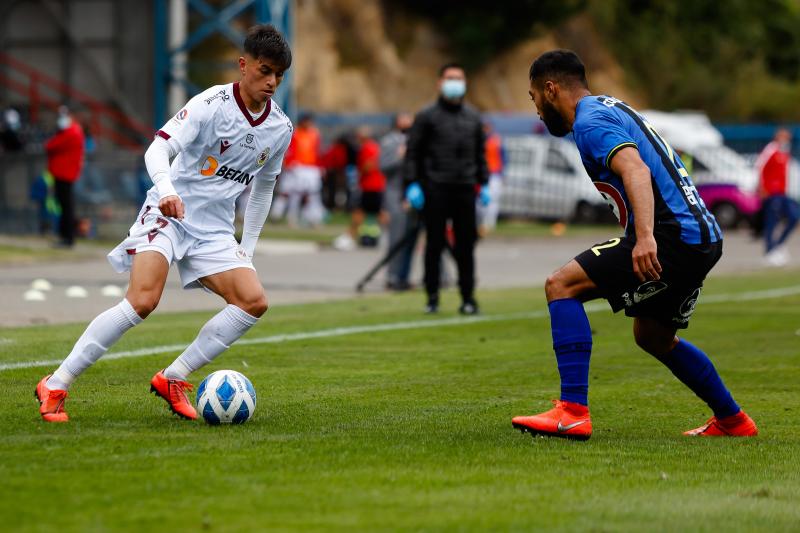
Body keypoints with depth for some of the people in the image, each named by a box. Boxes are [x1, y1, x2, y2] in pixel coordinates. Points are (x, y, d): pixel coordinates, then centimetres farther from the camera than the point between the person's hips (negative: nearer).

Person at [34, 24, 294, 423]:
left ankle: (173, 379, -2)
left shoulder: (281, 128, 6)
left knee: (254, 302, -14)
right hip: (168, 214, -6)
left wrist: (248, 248, 21)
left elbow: (263, 187, 22)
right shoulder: (212, 104, -12)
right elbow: (158, 148, -21)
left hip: (214, 230, 6)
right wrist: (167, 191, -40)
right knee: (143, 301, -25)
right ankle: (55, 386, -17)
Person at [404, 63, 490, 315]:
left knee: (466, 246, 3)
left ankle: (468, 298, 7)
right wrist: (412, 184, -8)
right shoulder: (427, 116, 3)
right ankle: (432, 296, 5)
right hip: (435, 190, -3)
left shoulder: (473, 117, 15)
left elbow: (480, 153, 20)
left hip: (465, 190, 3)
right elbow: (412, 152, 0)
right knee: (434, 244, -1)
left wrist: (484, 183, 12)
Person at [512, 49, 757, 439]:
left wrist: (645, 236, -39)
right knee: (653, 337, 28)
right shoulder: (611, 107, 22)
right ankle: (732, 421, 36)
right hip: (704, 236, 10)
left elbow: (635, 169, -26)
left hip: (675, 238, -10)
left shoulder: (590, 122, -9)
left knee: (562, 285, -14)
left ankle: (573, 412, -23)